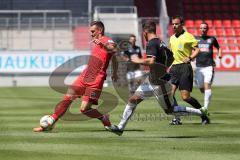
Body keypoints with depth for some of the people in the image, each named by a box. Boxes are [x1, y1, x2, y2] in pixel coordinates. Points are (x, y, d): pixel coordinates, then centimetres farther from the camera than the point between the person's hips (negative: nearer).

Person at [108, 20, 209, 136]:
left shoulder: (151, 44, -19)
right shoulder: (160, 42, 9)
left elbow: (151, 61, -32)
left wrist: (138, 60, -18)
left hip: (159, 83, -10)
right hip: (151, 79, 10)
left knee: (170, 110, 2)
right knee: (133, 100, 8)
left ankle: (200, 112, 9)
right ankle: (121, 127, 13)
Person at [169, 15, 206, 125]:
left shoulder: (188, 36, -4)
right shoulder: (172, 38, 16)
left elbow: (197, 50, -8)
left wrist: (190, 58, -24)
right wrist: (170, 67, 22)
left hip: (185, 67, -6)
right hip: (174, 67, 6)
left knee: (185, 97, -9)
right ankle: (176, 118, -1)